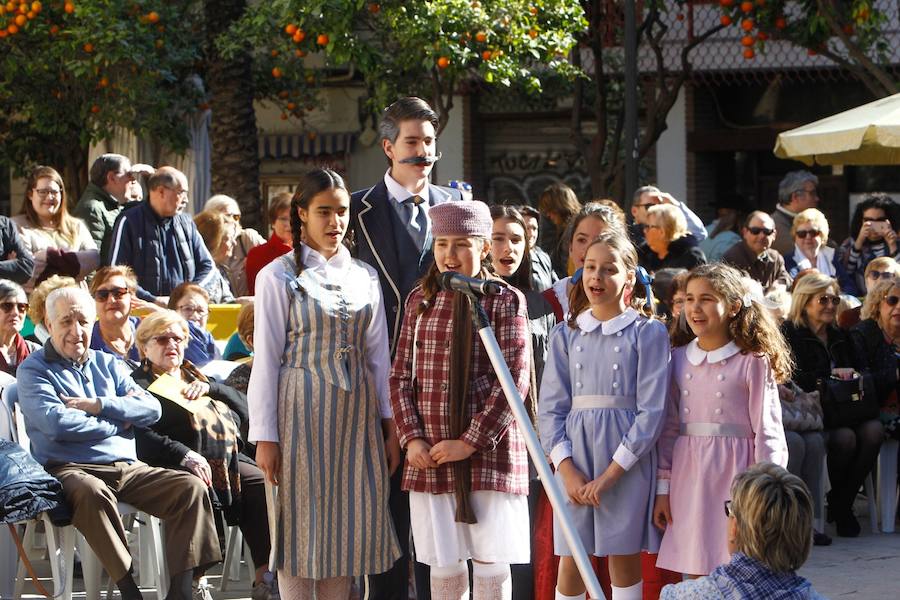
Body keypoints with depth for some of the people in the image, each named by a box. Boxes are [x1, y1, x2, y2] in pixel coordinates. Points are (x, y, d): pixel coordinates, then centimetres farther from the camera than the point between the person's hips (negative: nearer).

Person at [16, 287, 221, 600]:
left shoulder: (108, 364, 22)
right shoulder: (34, 369, 5)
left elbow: (152, 409, 8)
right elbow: (55, 423, -13)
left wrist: (99, 405, -6)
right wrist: (118, 423, -2)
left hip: (128, 468, 6)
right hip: (71, 469, -6)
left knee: (191, 487, -17)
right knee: (92, 493, -40)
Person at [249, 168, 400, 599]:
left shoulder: (364, 277, 11)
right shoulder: (279, 276, -3)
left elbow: (378, 356, 12)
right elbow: (266, 359, -5)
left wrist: (391, 426, 7)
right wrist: (265, 437, -9)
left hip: (357, 415, 4)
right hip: (302, 412, -4)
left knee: (347, 522, 5)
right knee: (302, 522, -1)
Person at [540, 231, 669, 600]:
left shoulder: (648, 333, 0)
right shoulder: (566, 334, 10)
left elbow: (652, 410, -7)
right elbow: (551, 408, 5)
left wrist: (610, 474, -12)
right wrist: (567, 470, -8)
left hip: (627, 462, -2)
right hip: (575, 457, 3)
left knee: (624, 561, 2)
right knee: (570, 564, 1)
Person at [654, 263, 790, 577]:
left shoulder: (752, 362, -5)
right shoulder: (679, 359, 8)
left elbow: (767, 432, -5)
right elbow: (668, 428, 12)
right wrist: (663, 488, 10)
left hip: (733, 472, -4)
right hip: (688, 475, 4)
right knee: (692, 577, 7)